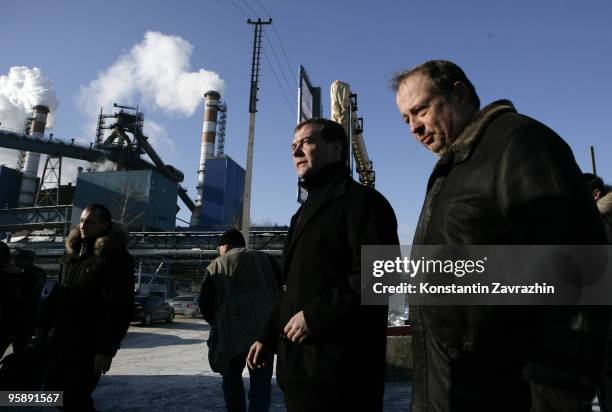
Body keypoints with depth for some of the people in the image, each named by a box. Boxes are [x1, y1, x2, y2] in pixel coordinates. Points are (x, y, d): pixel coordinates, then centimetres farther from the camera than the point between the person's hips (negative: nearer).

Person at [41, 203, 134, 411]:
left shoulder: (117, 257, -15)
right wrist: (44, 326, 15)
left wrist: (107, 349, -20)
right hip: (61, 338, 7)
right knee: (52, 389, 17)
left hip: (89, 343, -7)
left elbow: (120, 308, -18)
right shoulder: (73, 251, 9)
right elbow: (58, 292, 17)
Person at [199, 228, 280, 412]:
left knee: (232, 379, 20)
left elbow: (204, 303, 3)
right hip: (265, 330, 1)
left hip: (231, 333, 0)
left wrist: (219, 324, 19)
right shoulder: (265, 259, 10)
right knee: (261, 384, 6)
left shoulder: (216, 265, 7)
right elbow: (282, 288, 7)